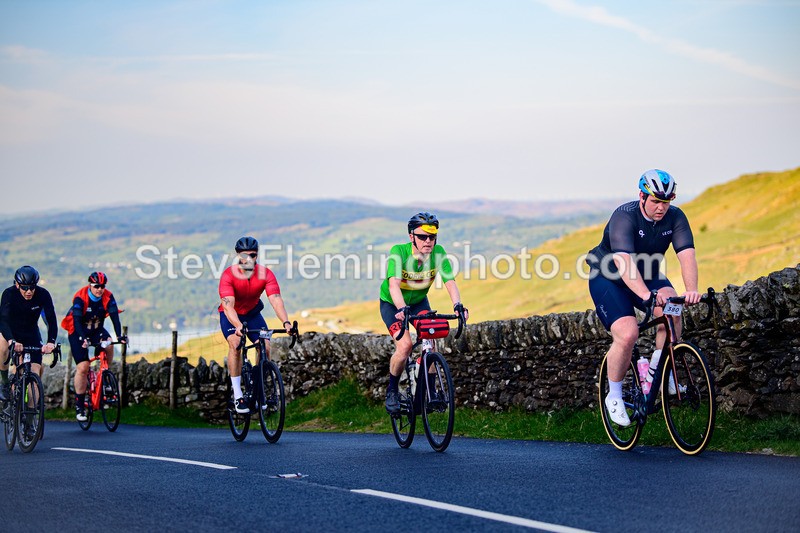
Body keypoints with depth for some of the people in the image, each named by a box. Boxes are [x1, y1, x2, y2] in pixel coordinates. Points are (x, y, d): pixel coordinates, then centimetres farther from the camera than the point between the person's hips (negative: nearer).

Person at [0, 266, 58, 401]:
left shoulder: (43, 295, -23)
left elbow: (51, 319, -28)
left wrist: (51, 342, -46)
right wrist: (12, 341, -55)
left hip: (31, 334, 1)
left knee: (35, 372, -11)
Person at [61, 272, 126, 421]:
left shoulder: (108, 297, -15)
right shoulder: (80, 298, -24)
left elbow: (115, 317, -22)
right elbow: (77, 321, -31)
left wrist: (119, 336, -37)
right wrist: (83, 339, -46)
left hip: (96, 330, 4)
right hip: (77, 331, -3)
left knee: (108, 345, -29)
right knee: (82, 367, -14)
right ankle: (79, 405, -4)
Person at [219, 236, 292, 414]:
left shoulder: (265, 274, -22)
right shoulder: (228, 275, -29)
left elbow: (276, 299, -32)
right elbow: (228, 305, -41)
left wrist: (286, 322, -49)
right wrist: (238, 326, -59)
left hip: (253, 313, 3)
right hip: (231, 316, -3)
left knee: (265, 346, -16)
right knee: (235, 343, -29)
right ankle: (237, 395, -25)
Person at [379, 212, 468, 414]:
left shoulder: (438, 253, -22)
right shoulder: (398, 252, -32)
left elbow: (450, 282, -30)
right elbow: (394, 284, -44)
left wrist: (458, 305, -49)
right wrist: (402, 309, -61)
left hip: (419, 302, 3)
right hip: (392, 304, -3)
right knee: (405, 345, -22)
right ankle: (392, 390, 0)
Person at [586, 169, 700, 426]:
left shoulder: (675, 217, -14)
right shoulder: (624, 217, -28)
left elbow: (687, 255, -27)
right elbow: (623, 262, -42)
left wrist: (691, 290, -45)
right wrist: (646, 294, -58)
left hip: (647, 275, 4)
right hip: (608, 279, -4)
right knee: (627, 335, -24)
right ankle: (614, 397, -3)